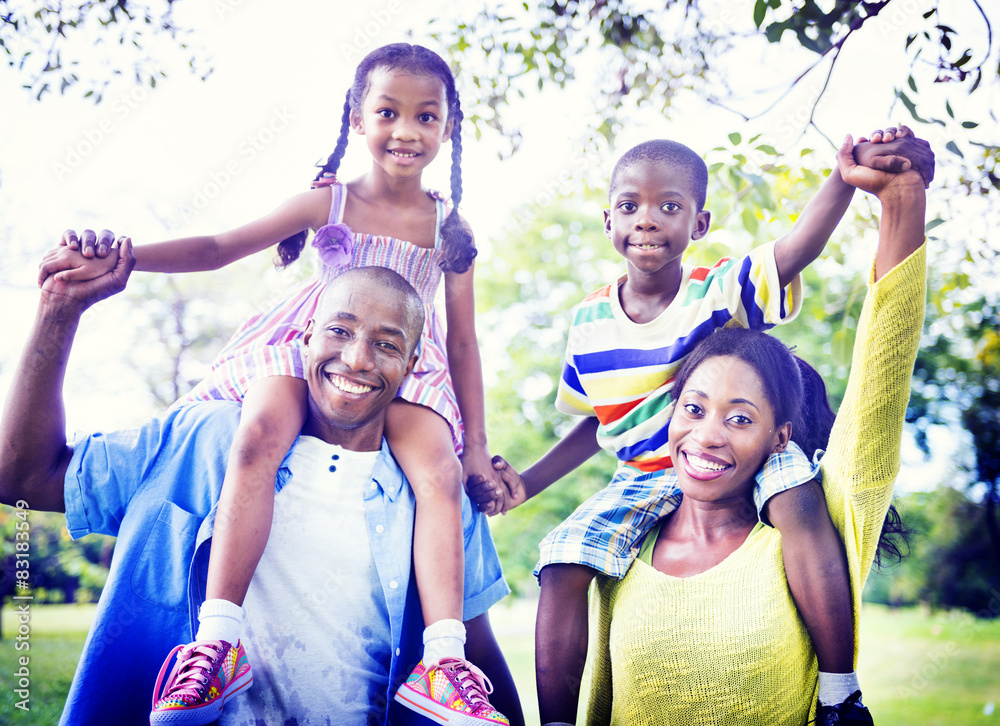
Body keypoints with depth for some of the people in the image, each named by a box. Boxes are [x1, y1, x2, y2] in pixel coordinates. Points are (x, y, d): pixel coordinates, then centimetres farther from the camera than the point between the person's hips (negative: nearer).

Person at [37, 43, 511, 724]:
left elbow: (463, 344, 11)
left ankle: (442, 661, -30)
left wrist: (478, 448, 6)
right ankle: (219, 636, -34)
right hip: (309, 349, -1)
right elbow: (219, 247, 2)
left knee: (440, 475, -28)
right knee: (258, 439, -33)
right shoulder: (328, 202, 5)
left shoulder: (450, 230, 8)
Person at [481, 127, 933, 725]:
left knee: (798, 499, -33)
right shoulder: (590, 322, -2)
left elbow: (798, 248, -34)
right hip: (642, 480, 3)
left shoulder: (722, 292, -14)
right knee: (563, 565, -16)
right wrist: (529, 482, 3)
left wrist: (844, 179, -53)